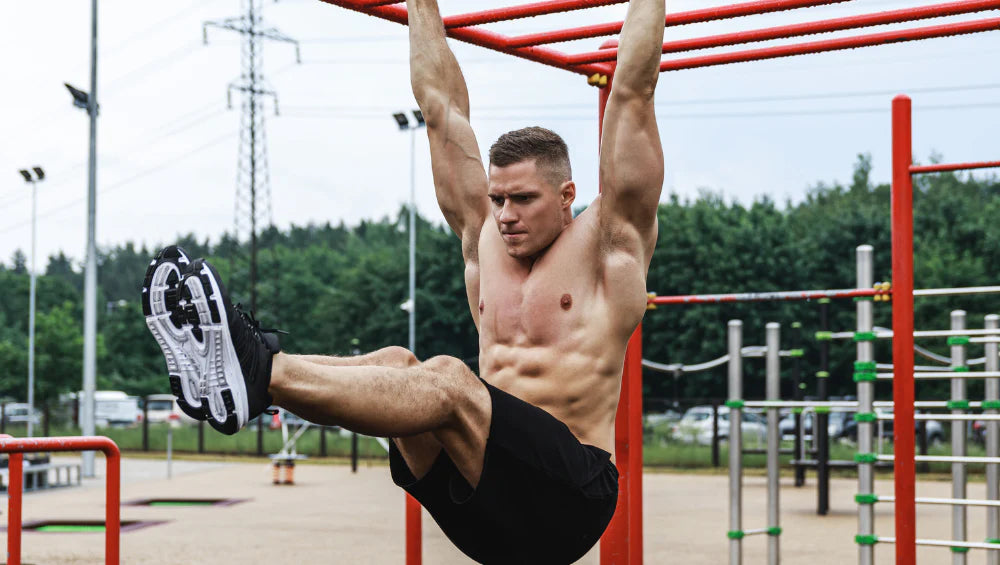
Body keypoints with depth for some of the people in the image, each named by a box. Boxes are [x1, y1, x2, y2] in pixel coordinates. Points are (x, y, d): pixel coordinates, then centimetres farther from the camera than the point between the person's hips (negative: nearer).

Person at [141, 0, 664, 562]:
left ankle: (261, 370, -48)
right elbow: (441, 105, 20)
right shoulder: (484, 239, 18)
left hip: (571, 493, -5)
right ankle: (233, 371, -42)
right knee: (395, 364, -19)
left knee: (446, 380, -31)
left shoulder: (607, 243, 5)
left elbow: (632, 94, 2)